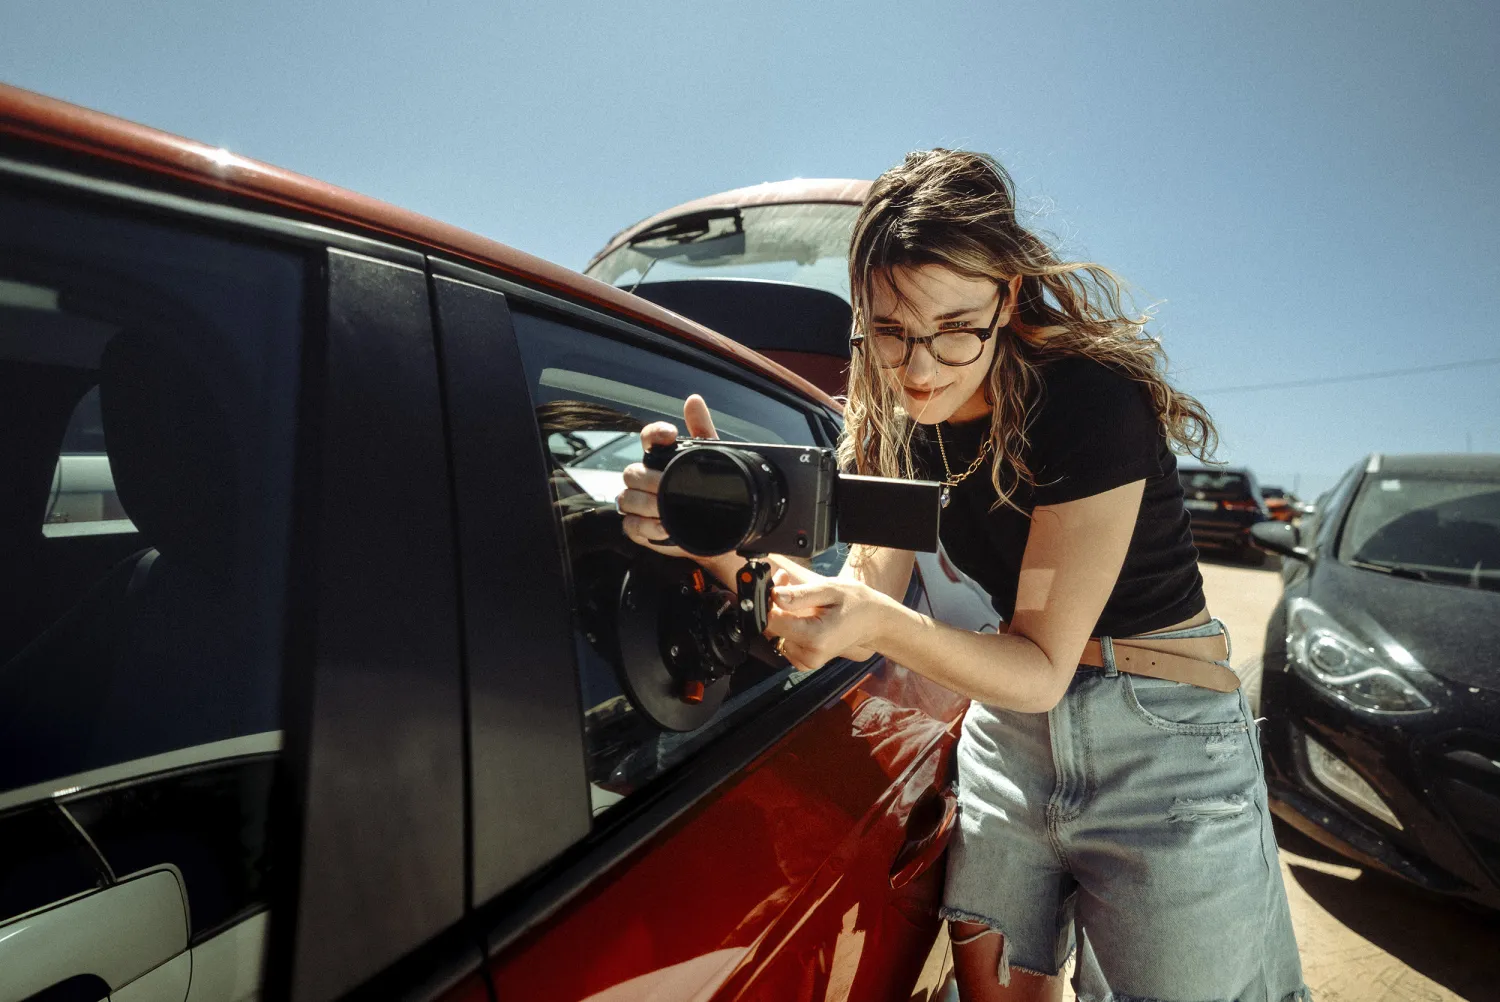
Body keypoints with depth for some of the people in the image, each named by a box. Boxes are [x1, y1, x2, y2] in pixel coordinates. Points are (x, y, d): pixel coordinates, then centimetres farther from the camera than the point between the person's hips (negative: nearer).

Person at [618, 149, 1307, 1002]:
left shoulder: (1089, 397, -23)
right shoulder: (900, 418, -6)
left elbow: (1042, 670, -23)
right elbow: (863, 599, -13)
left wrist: (878, 621, -40)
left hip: (1160, 748, -4)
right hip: (1007, 738, 5)